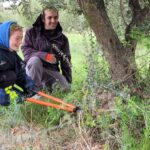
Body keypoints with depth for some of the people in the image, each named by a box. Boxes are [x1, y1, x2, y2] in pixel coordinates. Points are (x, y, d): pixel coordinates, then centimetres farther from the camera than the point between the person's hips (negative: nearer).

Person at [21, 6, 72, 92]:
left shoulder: (62, 38, 4)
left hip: (52, 70, 3)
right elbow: (25, 50, -12)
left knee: (65, 88, -14)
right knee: (35, 60, -35)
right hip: (33, 69, -3)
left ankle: (46, 84, 17)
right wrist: (44, 55, -27)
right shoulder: (32, 32, -4)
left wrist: (68, 81, 5)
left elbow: (66, 61, 7)